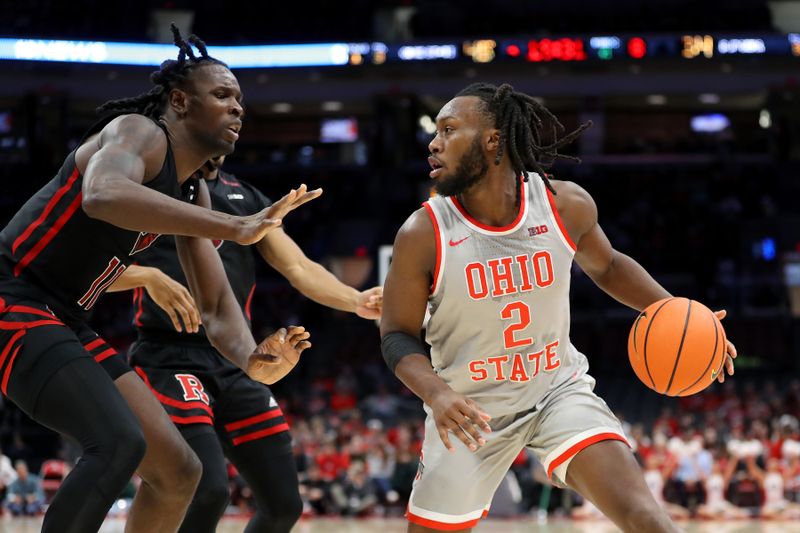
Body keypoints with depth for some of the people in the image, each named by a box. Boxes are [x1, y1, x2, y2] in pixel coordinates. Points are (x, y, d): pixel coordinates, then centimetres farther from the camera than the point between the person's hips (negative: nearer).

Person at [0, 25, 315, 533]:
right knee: (119, 444, -29)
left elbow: (216, 306, 11)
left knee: (178, 470, 8)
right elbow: (102, 196, -38)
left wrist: (251, 359, -14)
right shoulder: (139, 133, -13)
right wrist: (237, 229, -44)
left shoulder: (194, 194, 13)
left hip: (64, 320, 10)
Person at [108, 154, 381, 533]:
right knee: (208, 490, -25)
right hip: (170, 359, -6)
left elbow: (299, 268, 8)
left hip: (236, 363, 6)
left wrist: (355, 300, -10)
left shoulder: (247, 198, 18)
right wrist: (149, 277, -25)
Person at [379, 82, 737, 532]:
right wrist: (437, 394, -29)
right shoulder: (423, 234, -18)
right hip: (470, 411, 0)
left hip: (558, 390, 0)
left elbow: (606, 266, 10)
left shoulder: (566, 205, -12)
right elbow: (399, 336, -9)